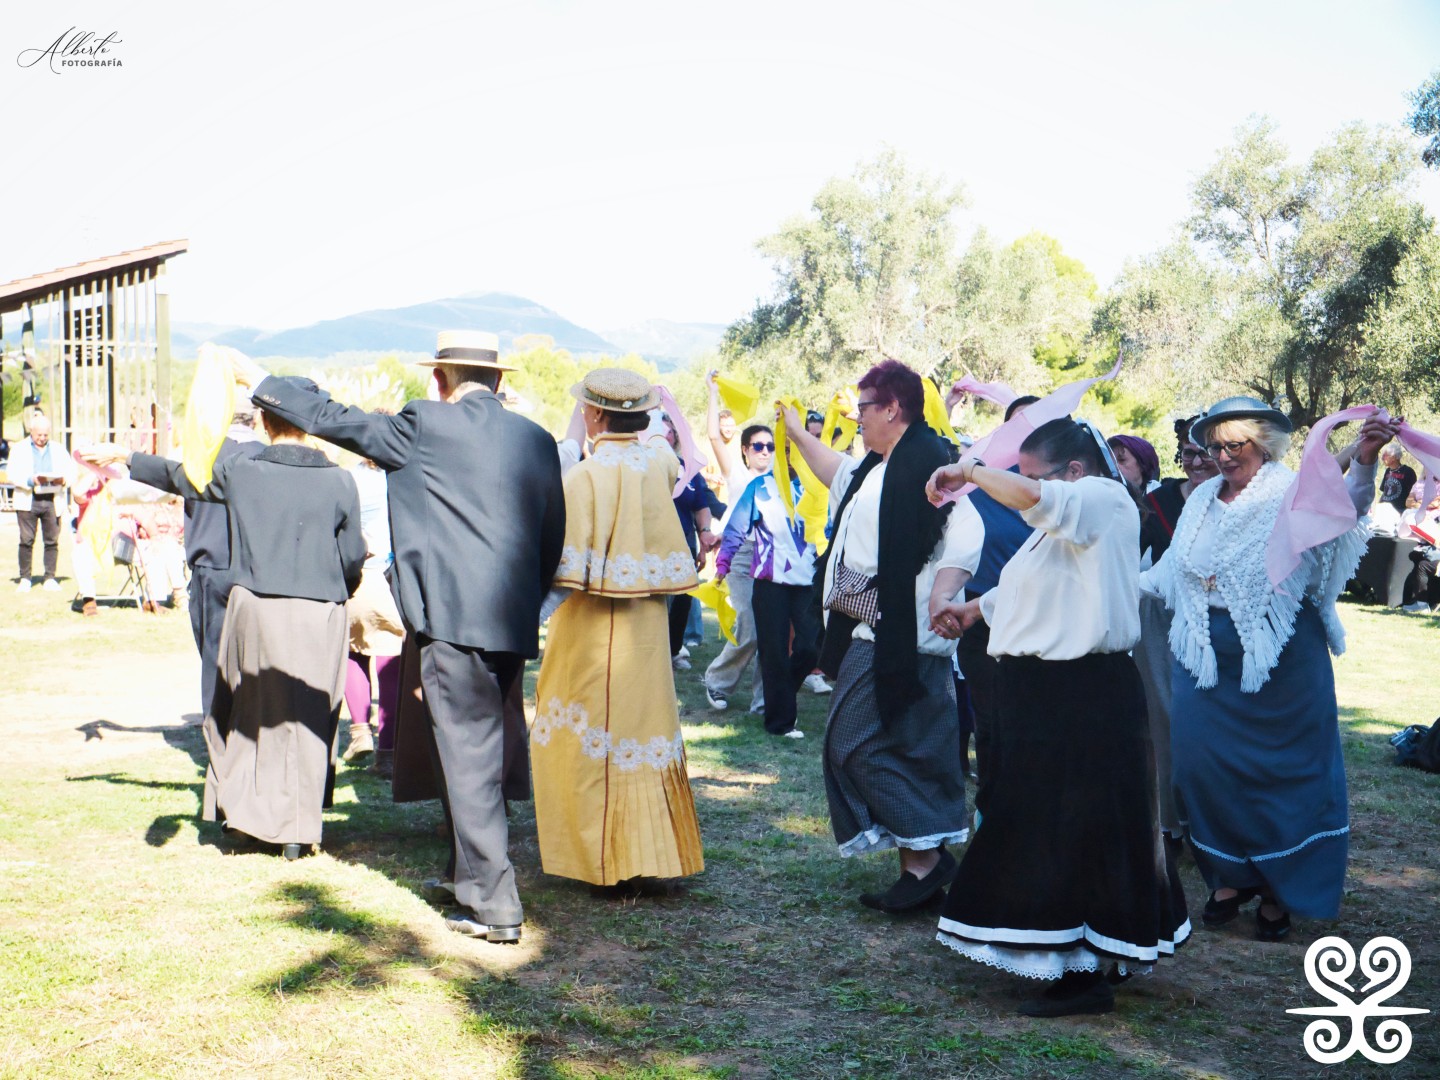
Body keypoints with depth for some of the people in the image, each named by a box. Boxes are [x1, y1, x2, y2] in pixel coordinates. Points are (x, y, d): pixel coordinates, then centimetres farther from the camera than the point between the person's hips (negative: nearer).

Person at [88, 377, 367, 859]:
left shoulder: (239, 471, -1)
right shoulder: (339, 482, -3)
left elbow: (176, 473, 14)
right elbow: (353, 557, 2)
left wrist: (121, 456, 31)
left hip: (252, 607, 1)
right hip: (319, 613, 0)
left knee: (249, 709, 17)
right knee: (308, 719, 7)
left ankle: (243, 803, 19)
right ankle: (299, 827, 12)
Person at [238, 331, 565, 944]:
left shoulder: (426, 425, -5)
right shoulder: (537, 440, 10)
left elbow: (332, 420, 4)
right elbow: (553, 539, 13)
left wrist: (256, 379, 17)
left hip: (451, 618, -6)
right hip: (513, 624, 7)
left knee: (466, 756, -2)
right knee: (479, 749, 20)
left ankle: (494, 906, -1)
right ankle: (467, 876, 34)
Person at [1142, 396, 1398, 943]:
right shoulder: (1201, 502, 9)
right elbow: (1172, 570, 19)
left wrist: (1363, 462, -47)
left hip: (1277, 660, -4)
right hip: (1206, 657, 5)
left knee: (1278, 767, 5)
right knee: (1205, 762, 4)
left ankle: (1279, 890, 18)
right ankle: (1229, 876, 20)